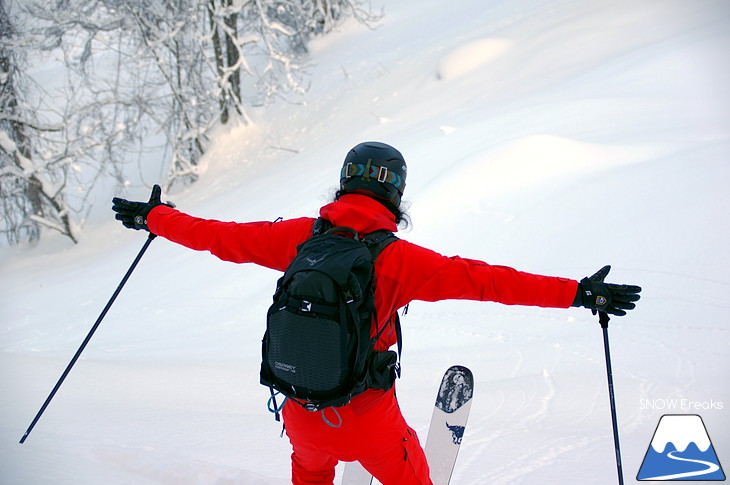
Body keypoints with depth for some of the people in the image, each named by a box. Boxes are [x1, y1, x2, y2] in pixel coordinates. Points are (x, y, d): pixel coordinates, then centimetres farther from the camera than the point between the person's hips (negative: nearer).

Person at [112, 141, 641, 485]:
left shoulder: (300, 236, -5)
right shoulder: (398, 258, -17)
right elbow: (482, 279, -22)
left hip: (301, 411, 4)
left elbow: (222, 236, 5)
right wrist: (577, 293, -22)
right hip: (367, 417, -4)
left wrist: (154, 217, 21)